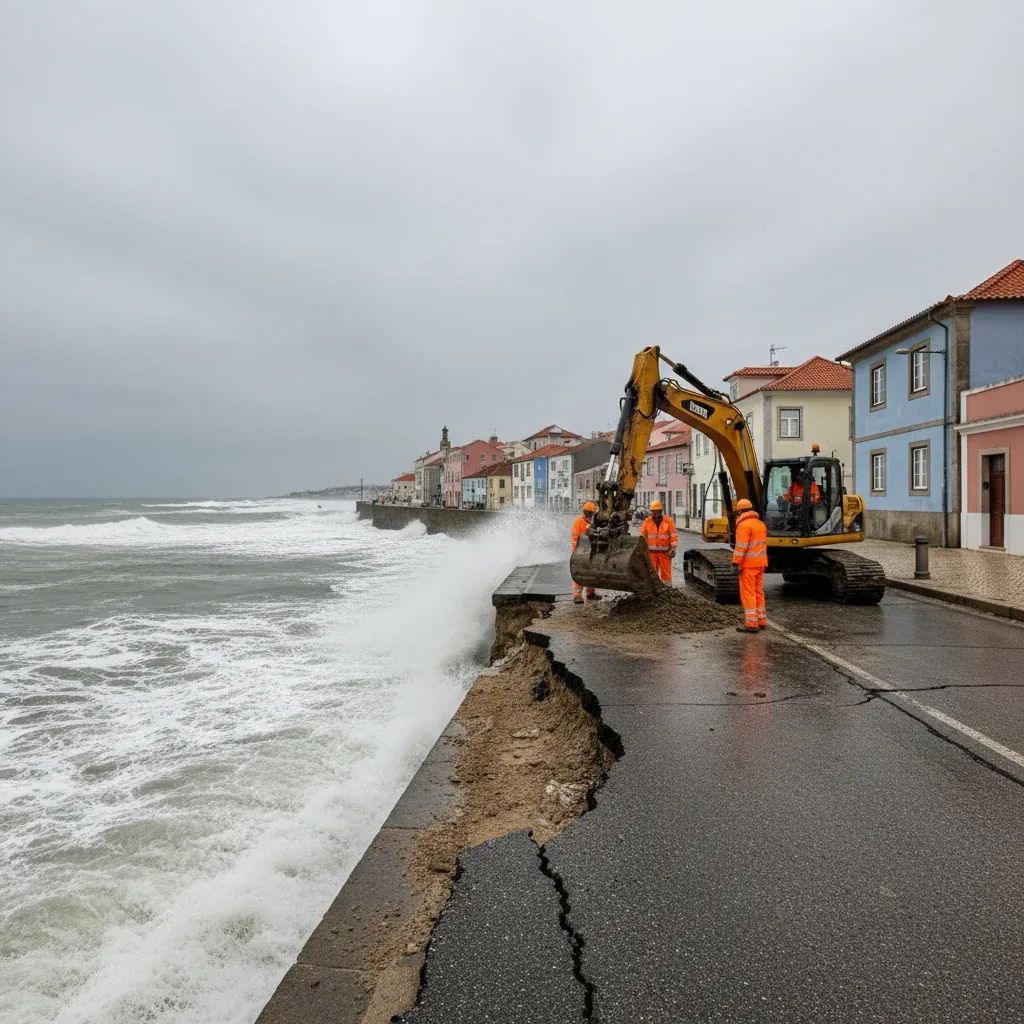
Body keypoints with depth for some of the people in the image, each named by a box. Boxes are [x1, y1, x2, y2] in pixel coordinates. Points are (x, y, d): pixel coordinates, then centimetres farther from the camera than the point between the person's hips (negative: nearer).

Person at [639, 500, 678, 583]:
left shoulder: (668, 521, -4)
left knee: (666, 572, 1)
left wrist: (673, 549, -10)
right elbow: (642, 536, 7)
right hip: (651, 552, 2)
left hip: (665, 552, -1)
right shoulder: (647, 521, 1)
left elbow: (674, 536, -3)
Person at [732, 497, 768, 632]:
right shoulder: (760, 524, 14)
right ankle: (761, 621, 20)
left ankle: (751, 624, -6)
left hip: (748, 564, -8)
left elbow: (741, 546, -19)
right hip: (760, 563, 8)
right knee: (758, 592, 15)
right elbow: (764, 545, 17)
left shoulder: (744, 525, -13)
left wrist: (736, 564, -18)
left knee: (748, 593, -5)